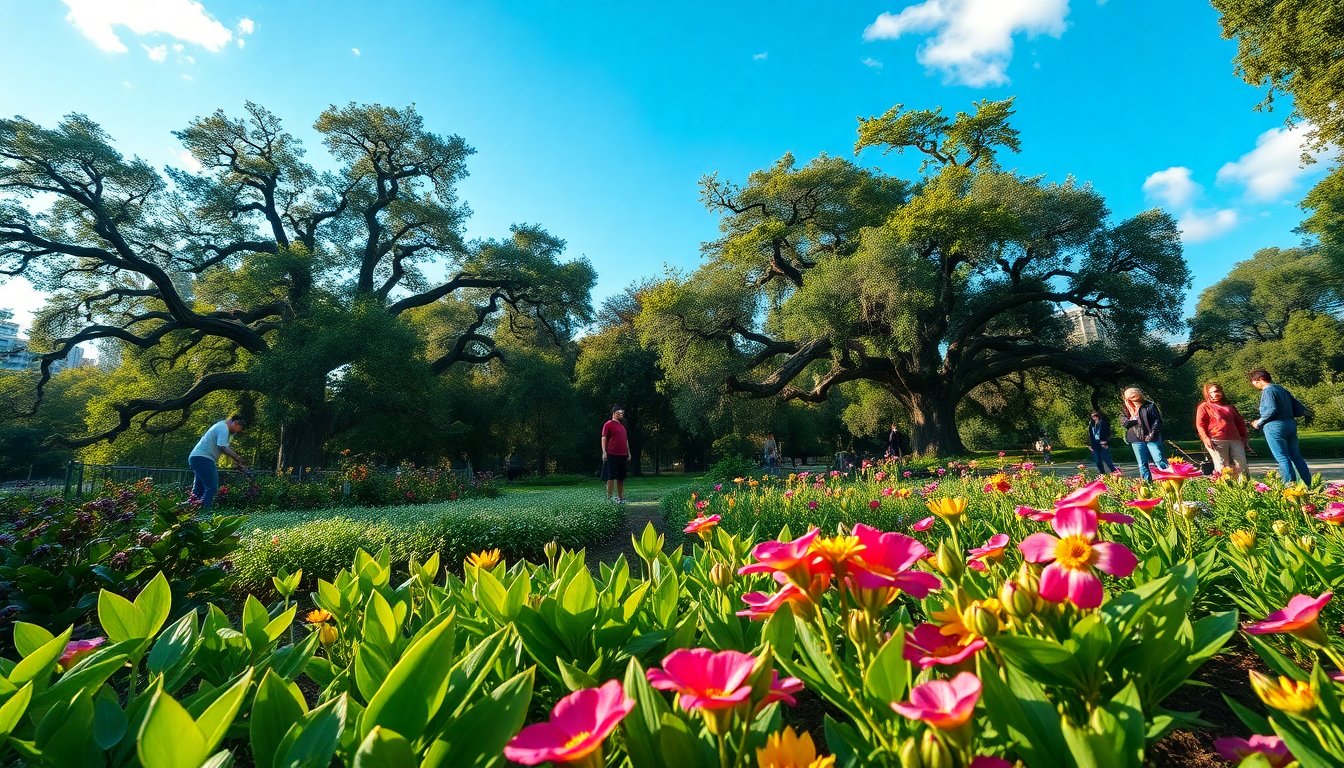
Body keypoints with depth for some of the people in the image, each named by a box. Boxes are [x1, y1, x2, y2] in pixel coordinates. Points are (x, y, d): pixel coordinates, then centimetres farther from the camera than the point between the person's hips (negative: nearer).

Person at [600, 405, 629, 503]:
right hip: (612, 455, -7)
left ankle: (620, 497, 16)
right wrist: (604, 452, -16)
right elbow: (604, 438, -8)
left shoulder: (622, 426, 19)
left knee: (621, 477, 9)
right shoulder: (608, 424, -3)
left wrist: (628, 452, 18)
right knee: (611, 477, -4)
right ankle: (609, 497, 2)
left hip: (623, 455, 7)